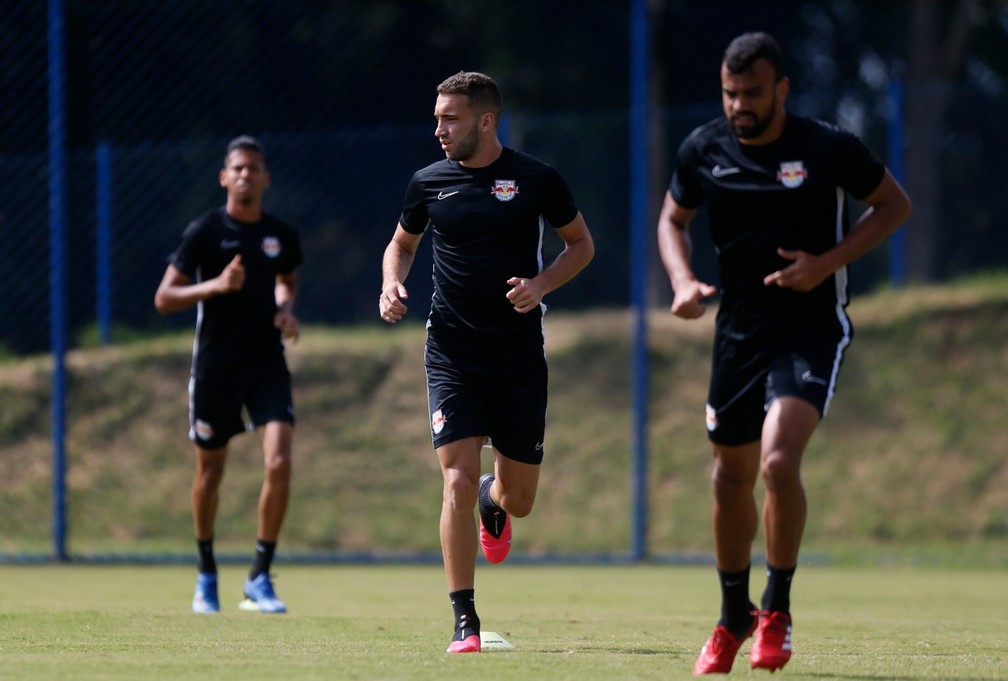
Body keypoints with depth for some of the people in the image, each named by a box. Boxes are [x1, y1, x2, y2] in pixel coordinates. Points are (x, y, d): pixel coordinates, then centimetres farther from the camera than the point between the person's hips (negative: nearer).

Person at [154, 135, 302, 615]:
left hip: (267, 364, 2)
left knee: (279, 463, -15)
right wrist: (215, 285, -22)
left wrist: (286, 309, 6)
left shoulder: (281, 237, 6)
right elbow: (164, 299, -8)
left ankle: (260, 577, -6)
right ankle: (206, 573, 29)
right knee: (210, 471, 9)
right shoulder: (204, 231, -5)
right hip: (215, 367, -2)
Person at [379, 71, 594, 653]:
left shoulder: (537, 180, -3)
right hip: (452, 355, 0)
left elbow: (582, 244, 8)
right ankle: (465, 622, -7)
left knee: (520, 499, 6)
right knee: (459, 482, -14)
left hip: (520, 358, 0)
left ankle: (492, 502, 46)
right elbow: (402, 242, 20)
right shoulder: (429, 183, 2)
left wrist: (540, 285, -10)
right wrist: (392, 284, -1)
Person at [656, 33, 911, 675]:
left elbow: (895, 204, 0)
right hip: (739, 328, 4)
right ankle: (734, 617, 31)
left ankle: (777, 610, -5)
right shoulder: (704, 149, -2)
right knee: (732, 478, 11)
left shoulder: (829, 147, -12)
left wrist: (828, 263, -13)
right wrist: (683, 280, -5)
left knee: (779, 462, -22)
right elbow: (673, 218, 15)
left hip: (812, 327, -4)